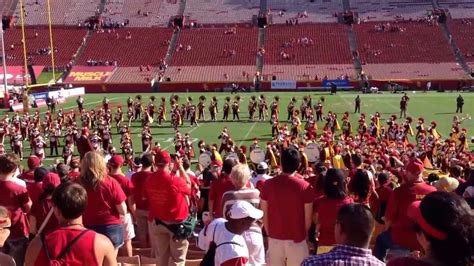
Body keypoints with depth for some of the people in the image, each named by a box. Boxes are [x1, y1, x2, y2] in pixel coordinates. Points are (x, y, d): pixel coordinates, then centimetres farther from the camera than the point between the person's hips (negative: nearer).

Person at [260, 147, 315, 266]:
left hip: (274, 239, 2)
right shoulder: (305, 186, -11)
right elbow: (308, 218, -7)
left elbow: (264, 214, 0)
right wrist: (303, 234, 10)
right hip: (297, 240, -2)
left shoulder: (268, 184, -5)